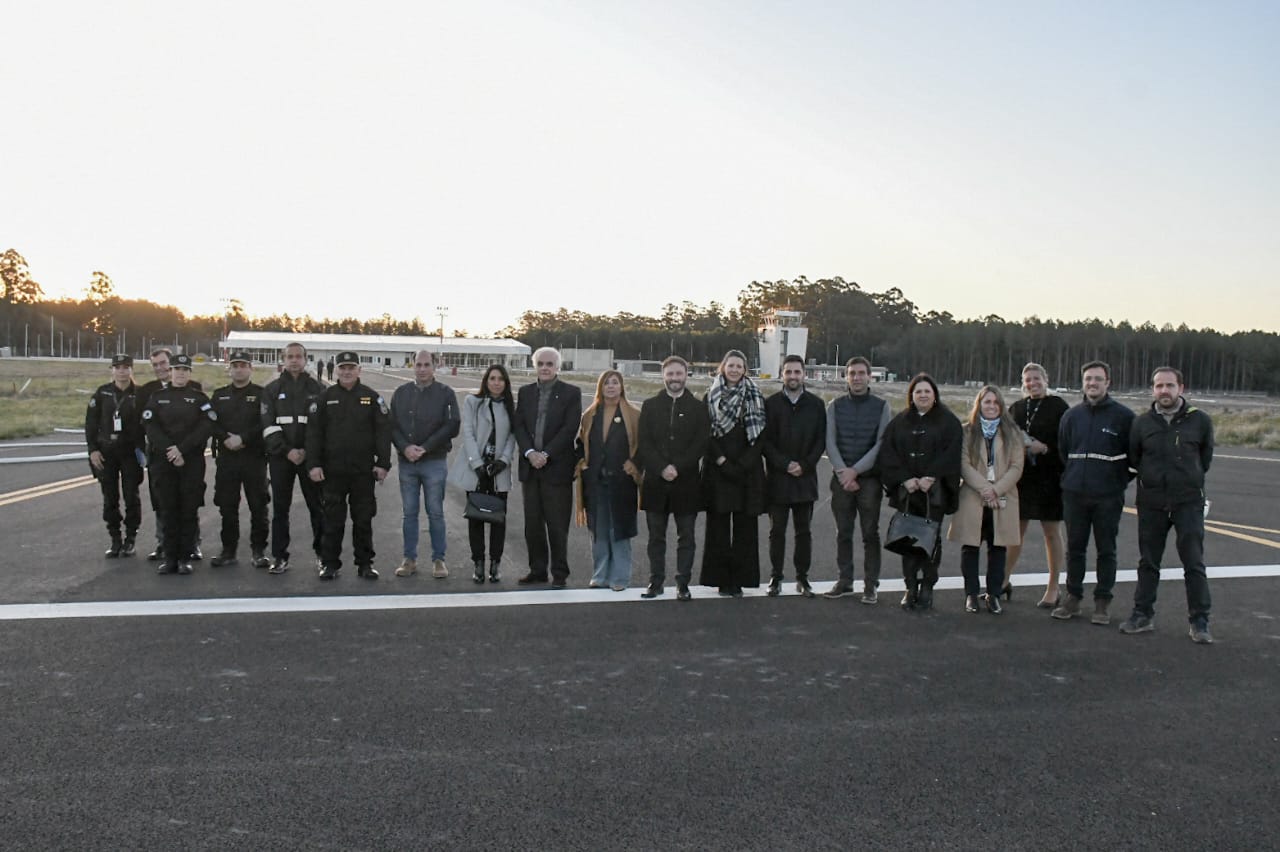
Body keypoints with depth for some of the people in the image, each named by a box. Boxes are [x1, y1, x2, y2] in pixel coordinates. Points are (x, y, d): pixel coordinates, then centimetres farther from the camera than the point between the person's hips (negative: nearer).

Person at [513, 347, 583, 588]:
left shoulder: (571, 393, -1)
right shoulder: (525, 392, 12)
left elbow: (570, 428, -9)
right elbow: (519, 426, 6)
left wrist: (545, 454, -14)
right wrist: (529, 453, -10)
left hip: (557, 468, -4)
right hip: (530, 468, 4)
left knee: (557, 524, -1)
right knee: (533, 523, 9)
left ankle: (559, 573, 8)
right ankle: (537, 570, 19)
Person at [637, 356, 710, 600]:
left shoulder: (698, 408, 4)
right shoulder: (650, 406, 8)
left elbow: (701, 444, -4)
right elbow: (644, 443, 0)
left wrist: (677, 468, -14)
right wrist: (662, 468, -13)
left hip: (686, 482, -1)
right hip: (655, 482, 1)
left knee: (686, 536, 3)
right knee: (656, 536, 8)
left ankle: (683, 583, 10)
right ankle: (656, 581, 17)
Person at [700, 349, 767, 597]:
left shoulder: (755, 398, 7)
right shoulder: (710, 398, 6)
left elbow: (761, 435, 3)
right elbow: (706, 435, 1)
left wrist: (744, 463, -8)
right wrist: (722, 461, -10)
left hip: (748, 472, 1)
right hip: (717, 471, -1)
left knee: (745, 527, 1)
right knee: (718, 526, 0)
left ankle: (740, 578, 7)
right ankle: (721, 579, 7)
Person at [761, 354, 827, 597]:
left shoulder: (816, 405, 6)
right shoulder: (770, 404, 3)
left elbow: (821, 440, 3)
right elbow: (765, 441, -1)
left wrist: (804, 465, -9)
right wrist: (785, 464, -12)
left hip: (805, 477, 1)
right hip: (777, 478, -1)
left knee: (804, 531, 7)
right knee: (777, 530, 4)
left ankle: (802, 577, 15)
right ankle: (775, 577, 12)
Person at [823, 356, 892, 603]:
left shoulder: (881, 406, 1)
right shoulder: (835, 406, 6)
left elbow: (881, 444, -6)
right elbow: (830, 442, 0)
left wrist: (855, 470, -13)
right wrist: (843, 472, -12)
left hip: (870, 478, -2)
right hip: (842, 478, 2)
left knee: (870, 533, 1)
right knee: (843, 533, 7)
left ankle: (870, 585, 7)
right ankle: (844, 581, 16)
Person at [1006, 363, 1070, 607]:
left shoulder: (1058, 406, -4)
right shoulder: (1016, 408, 11)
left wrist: (1044, 448, -20)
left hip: (1049, 479, -4)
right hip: (1020, 477, 4)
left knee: (1052, 533, 5)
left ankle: (1053, 589, 14)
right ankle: (1004, 582, 19)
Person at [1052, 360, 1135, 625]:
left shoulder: (1123, 415, -3)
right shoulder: (1072, 415, 7)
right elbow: (1062, 451, 16)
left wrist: (1120, 481, 1)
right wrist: (1072, 476, 11)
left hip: (1108, 496, -3)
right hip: (1074, 494, 3)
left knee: (1106, 551, 5)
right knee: (1075, 548, 9)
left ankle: (1102, 602, 13)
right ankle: (1073, 598, 18)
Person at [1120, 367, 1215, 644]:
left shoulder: (1200, 421, -3)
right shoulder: (1142, 422, 1)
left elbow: (1205, 457, 11)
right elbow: (1132, 458, 12)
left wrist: (1190, 478, 10)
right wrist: (1152, 474, 7)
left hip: (1189, 502, -2)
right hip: (1151, 503, 2)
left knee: (1194, 563, -1)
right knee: (1148, 562, 10)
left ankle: (1199, 621, 7)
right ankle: (1143, 614, 21)